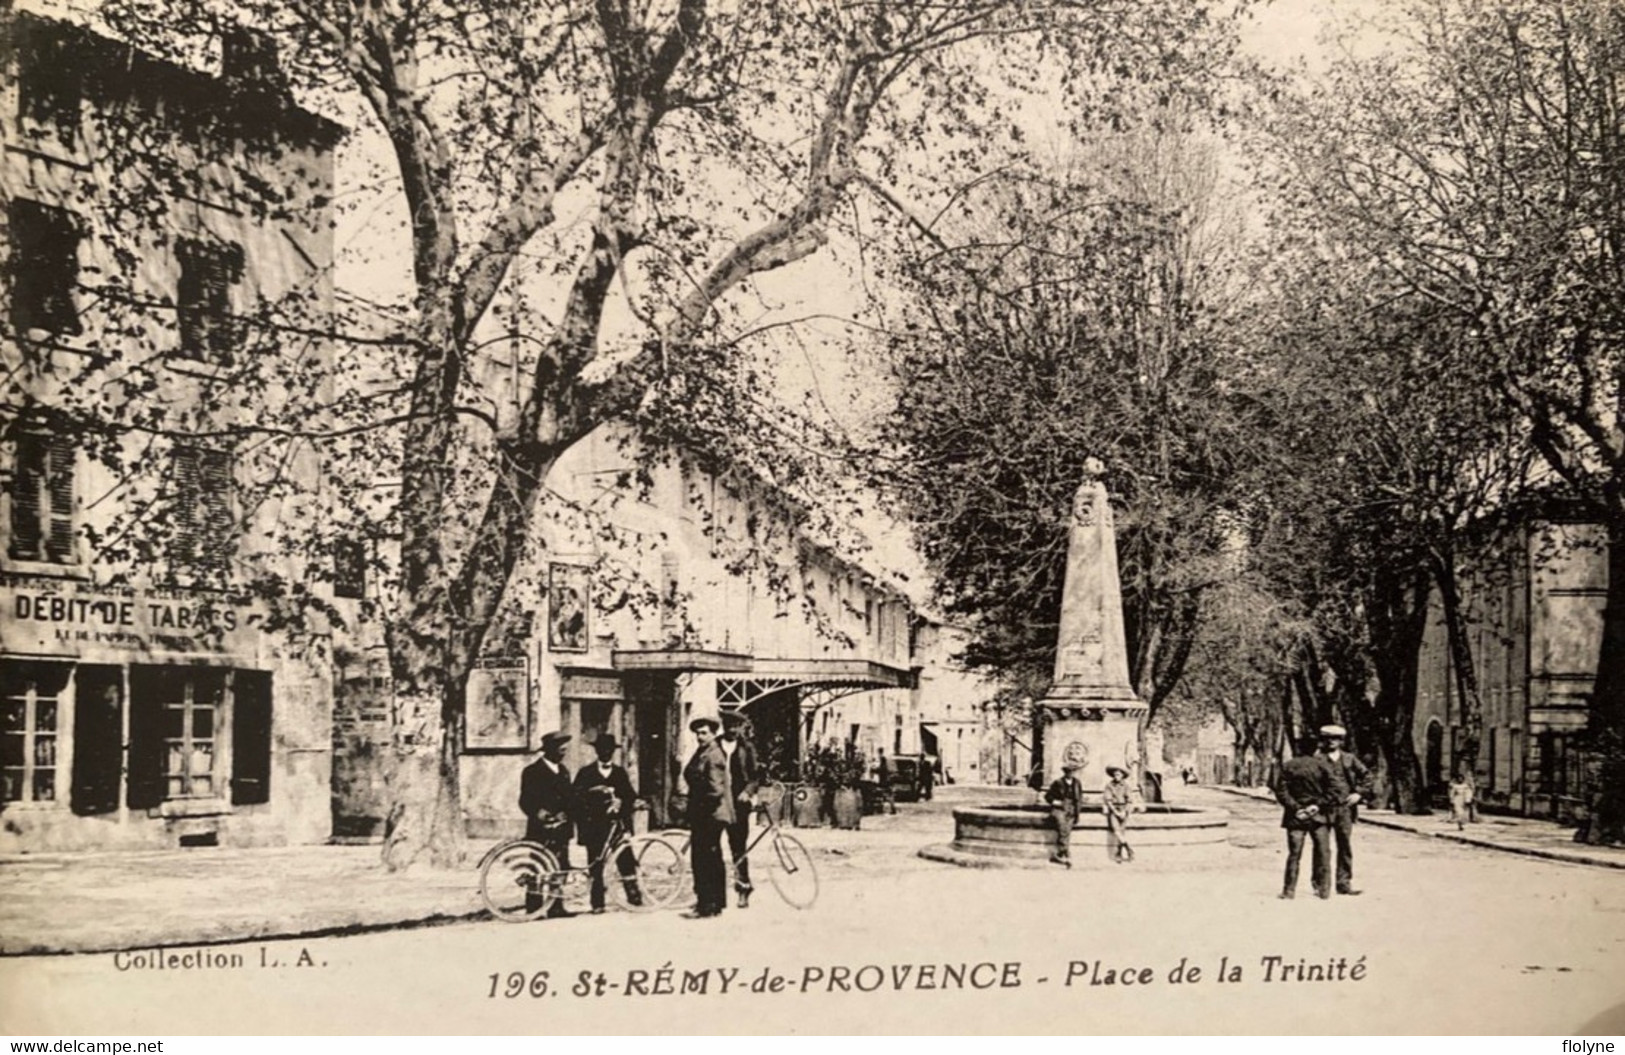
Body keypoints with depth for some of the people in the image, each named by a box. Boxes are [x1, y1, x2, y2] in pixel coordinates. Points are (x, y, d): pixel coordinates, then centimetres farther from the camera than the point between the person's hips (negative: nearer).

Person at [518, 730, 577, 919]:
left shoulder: (563, 771, 16)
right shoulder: (532, 772, -4)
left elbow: (568, 797, 14)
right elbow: (525, 801, -9)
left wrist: (566, 814, -5)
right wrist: (538, 812, -27)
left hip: (560, 828, 6)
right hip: (540, 829, -6)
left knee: (560, 869, 4)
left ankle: (556, 908, 10)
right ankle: (534, 909, 0)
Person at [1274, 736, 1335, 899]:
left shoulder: (1287, 766, -2)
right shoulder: (1323, 765, -4)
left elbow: (1281, 791, -6)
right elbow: (1331, 789, -10)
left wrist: (1295, 807, -6)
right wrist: (1319, 805, -5)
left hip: (1295, 817, 1)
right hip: (1319, 817, -1)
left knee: (1294, 854, 2)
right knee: (1322, 852, 8)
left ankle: (1289, 890, 2)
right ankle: (1323, 888, 7)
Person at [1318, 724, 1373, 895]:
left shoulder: (1349, 759, 8)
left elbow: (1366, 775, 16)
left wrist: (1359, 793, 4)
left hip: (1345, 808, 3)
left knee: (1345, 846, 6)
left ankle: (1344, 883, 13)